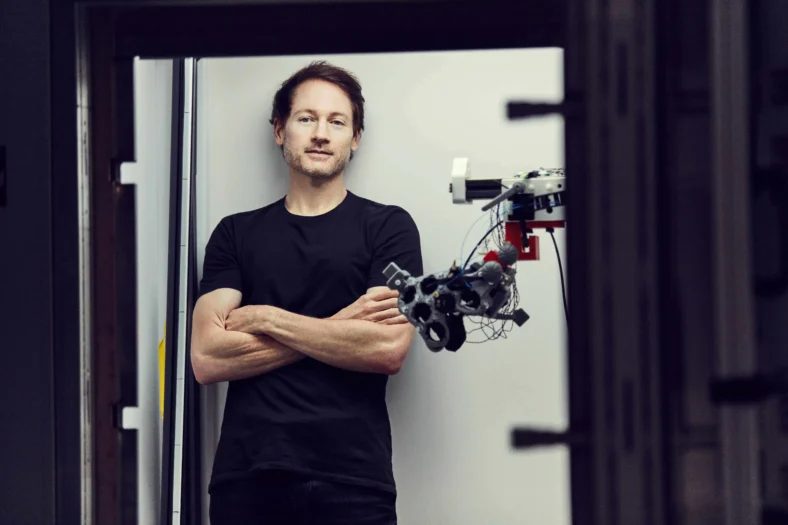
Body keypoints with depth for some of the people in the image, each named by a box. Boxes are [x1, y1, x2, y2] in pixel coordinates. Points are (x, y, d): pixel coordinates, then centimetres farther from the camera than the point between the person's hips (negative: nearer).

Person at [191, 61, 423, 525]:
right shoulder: (236, 234, 10)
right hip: (246, 480, 2)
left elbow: (389, 348, -11)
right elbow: (207, 358, -3)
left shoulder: (387, 226, 4)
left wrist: (265, 319, -5)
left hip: (353, 484, -2)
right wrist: (336, 328, -8)